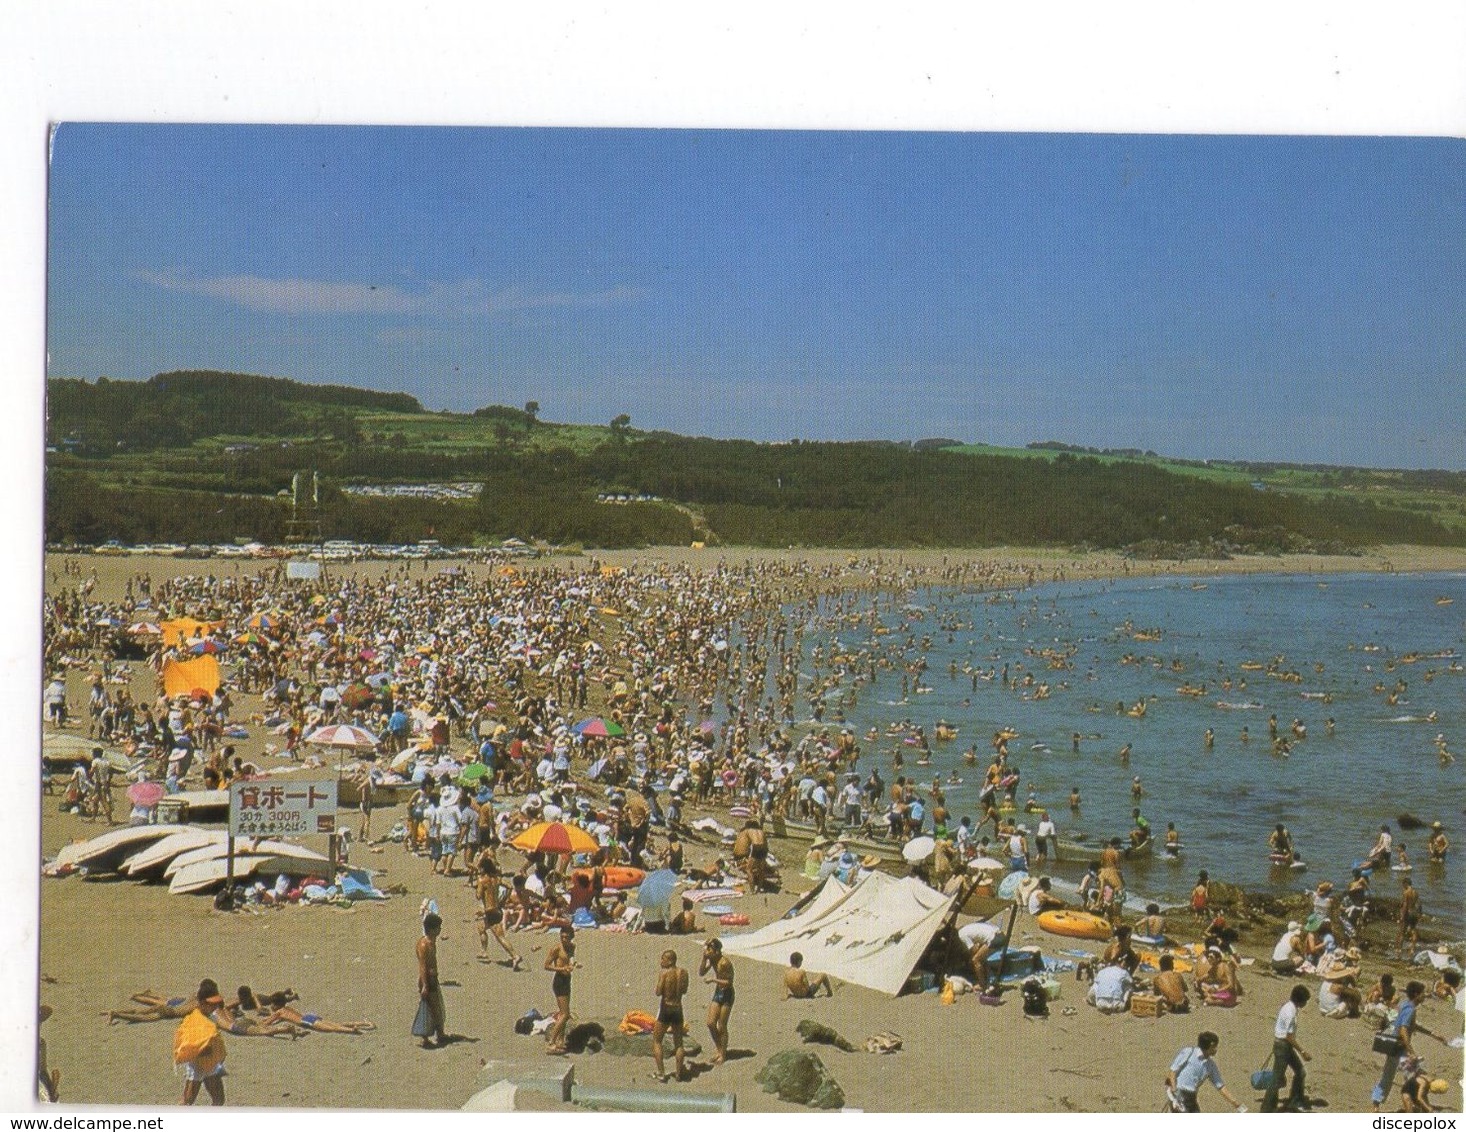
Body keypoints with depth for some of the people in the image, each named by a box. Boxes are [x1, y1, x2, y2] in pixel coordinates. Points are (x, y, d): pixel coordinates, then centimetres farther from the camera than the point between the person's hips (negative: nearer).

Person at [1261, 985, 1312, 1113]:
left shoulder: (1290, 1007, 5)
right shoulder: (1291, 1012, -25)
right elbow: (1289, 1036, -23)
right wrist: (1302, 1052, -18)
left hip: (1286, 1046, 10)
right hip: (1282, 1046, -10)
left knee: (1300, 1071, 18)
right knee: (1278, 1080, -5)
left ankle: (1296, 1102, 30)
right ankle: (1267, 1109, 1)